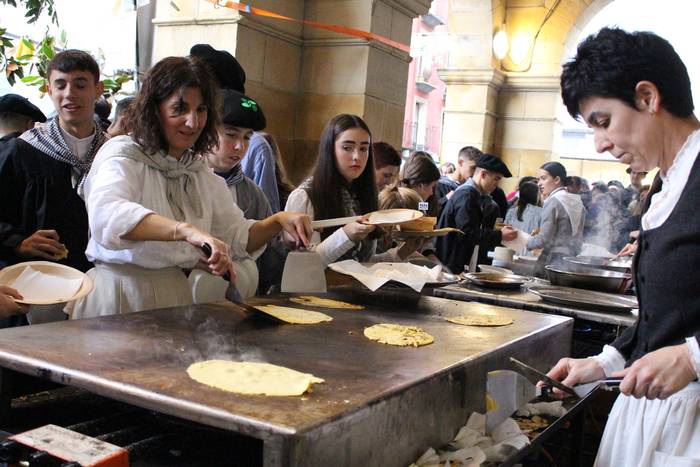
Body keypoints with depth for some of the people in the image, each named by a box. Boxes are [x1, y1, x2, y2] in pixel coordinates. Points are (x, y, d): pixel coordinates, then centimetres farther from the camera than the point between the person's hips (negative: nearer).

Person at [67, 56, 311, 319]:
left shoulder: (199, 173, 14)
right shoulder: (122, 155, -6)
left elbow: (237, 238, 15)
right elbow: (106, 214, -28)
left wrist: (278, 221, -5)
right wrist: (187, 230, -42)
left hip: (175, 297, 6)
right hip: (118, 296, -5)